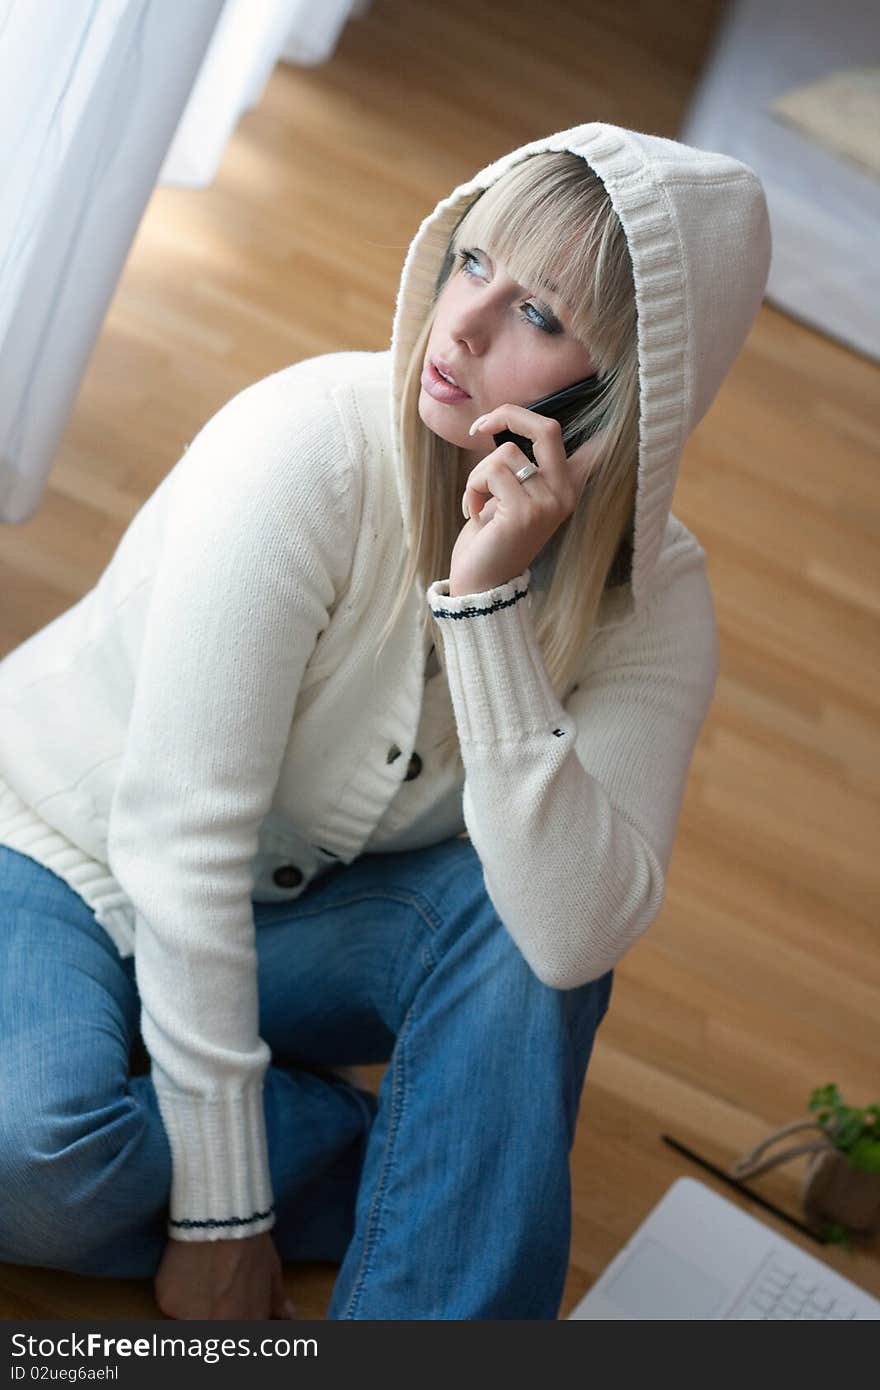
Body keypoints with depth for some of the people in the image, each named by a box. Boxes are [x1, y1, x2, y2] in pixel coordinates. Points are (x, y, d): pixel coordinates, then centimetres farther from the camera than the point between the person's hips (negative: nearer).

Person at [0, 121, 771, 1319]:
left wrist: (489, 599, -39)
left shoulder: (655, 600, -16)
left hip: (294, 923, 3)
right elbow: (179, 837, -28)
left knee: (534, 918, -27)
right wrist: (221, 1214, -24)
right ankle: (430, 1172, -7)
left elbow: (579, 938, -30)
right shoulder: (312, 442, -28)